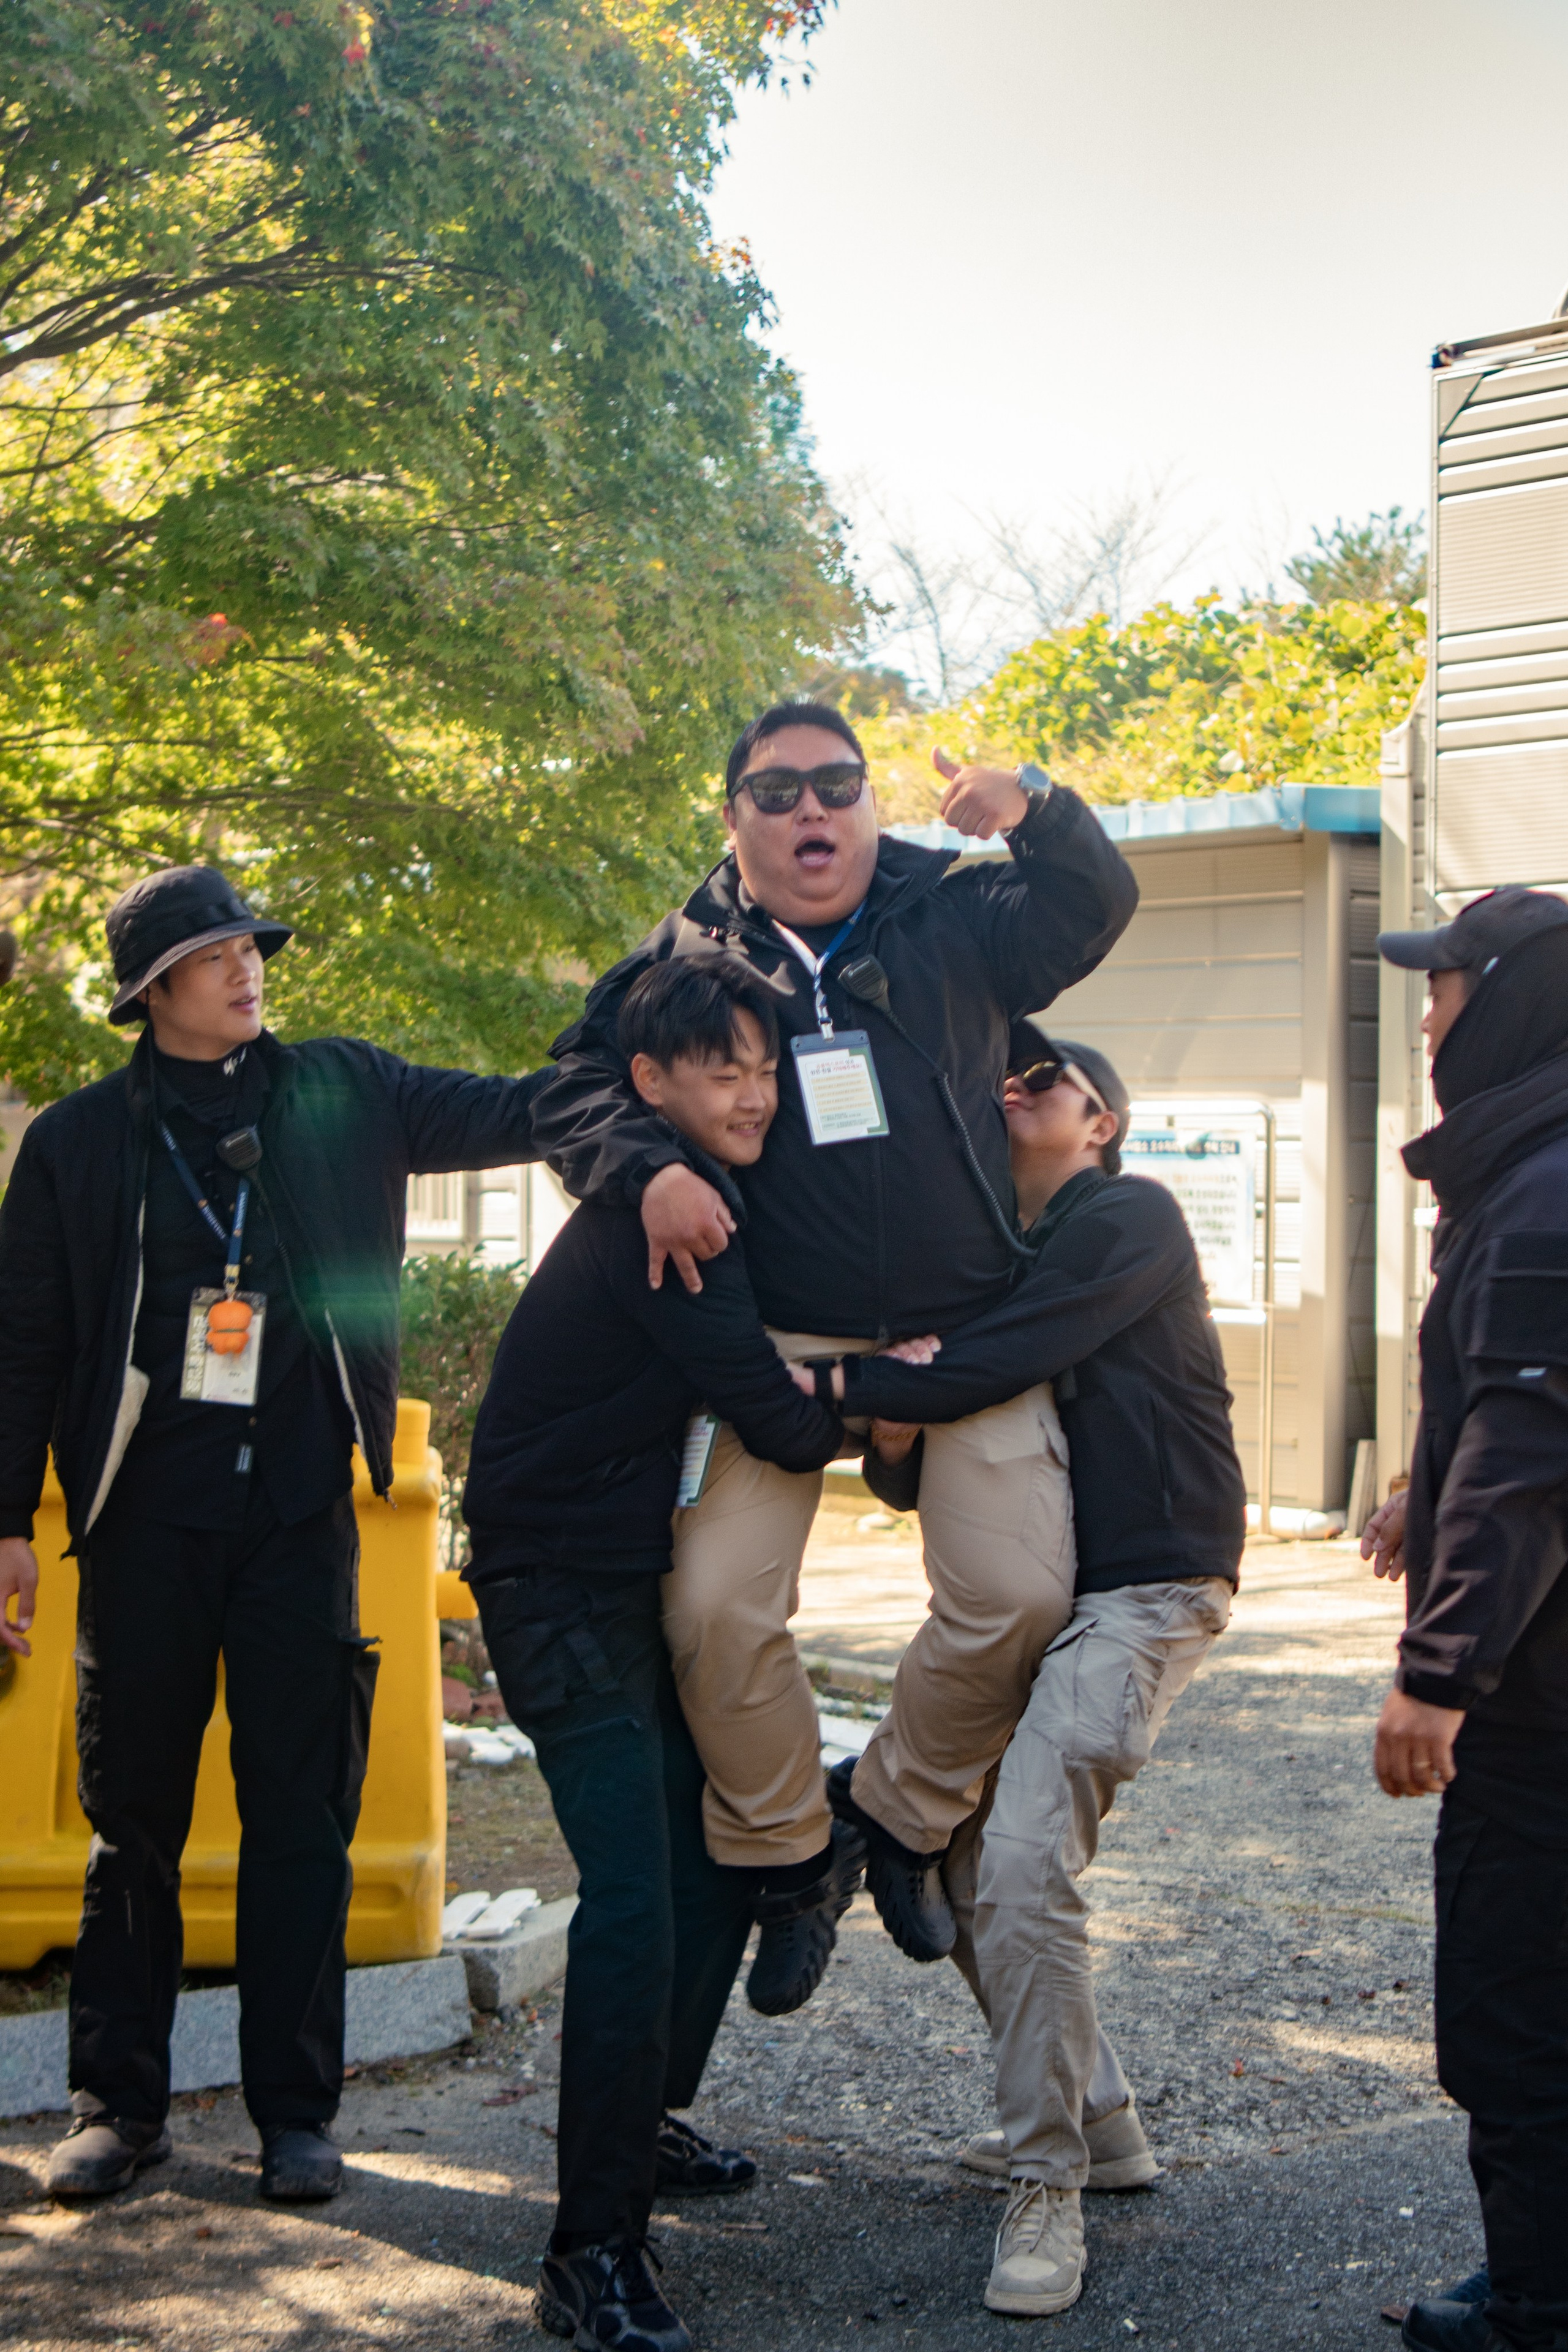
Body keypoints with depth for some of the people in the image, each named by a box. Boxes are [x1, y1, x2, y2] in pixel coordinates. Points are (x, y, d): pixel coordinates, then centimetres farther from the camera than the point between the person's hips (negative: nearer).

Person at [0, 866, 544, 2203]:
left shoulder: (343, 1095, 8)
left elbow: (516, 1114, 5)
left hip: (301, 1504, 1)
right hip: (147, 1507, 0)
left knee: (303, 1810, 2)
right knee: (133, 1810, 6)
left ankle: (295, 2112, 11)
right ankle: (118, 2103, 17)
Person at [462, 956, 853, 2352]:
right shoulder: (655, 1220, -20)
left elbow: (752, 1403, 19)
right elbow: (776, 1422, -20)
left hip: (646, 1580, 10)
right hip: (563, 1593, -10)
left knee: (725, 1842, 16)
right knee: (635, 1896, -15)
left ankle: (643, 2126, 34)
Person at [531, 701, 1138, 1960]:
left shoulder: (954, 917, 8)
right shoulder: (688, 955, 7)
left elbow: (1098, 908, 0)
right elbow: (575, 1088, 6)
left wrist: (1039, 813, -20)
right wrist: (649, 1168, -15)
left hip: (963, 1333, 0)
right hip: (780, 1341, 0)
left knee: (1021, 1599, -9)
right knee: (715, 1606, -12)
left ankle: (909, 1820, 16)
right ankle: (781, 1851, 11)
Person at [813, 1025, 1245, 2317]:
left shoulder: (1130, 1217, -7)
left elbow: (999, 1364, -21)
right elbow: (911, 1479, 14)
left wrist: (837, 1381, -15)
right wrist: (892, 1433, -9)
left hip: (1143, 1587, -9)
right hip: (1020, 1591, 9)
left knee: (1022, 1860, -22)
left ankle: (1050, 2183, -10)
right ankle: (1097, 2118, 17)